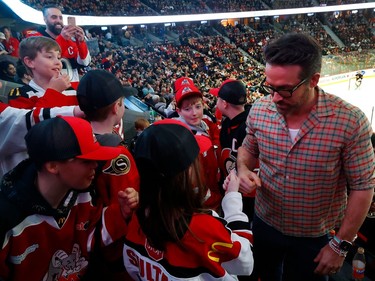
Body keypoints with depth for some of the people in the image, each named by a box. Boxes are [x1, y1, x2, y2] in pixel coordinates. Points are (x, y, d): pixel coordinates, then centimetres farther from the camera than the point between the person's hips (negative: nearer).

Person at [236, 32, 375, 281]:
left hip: (314, 237, -3)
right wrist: (243, 169, -17)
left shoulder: (351, 122, -24)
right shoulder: (259, 110, -13)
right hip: (264, 225, 3)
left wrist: (341, 245, -10)